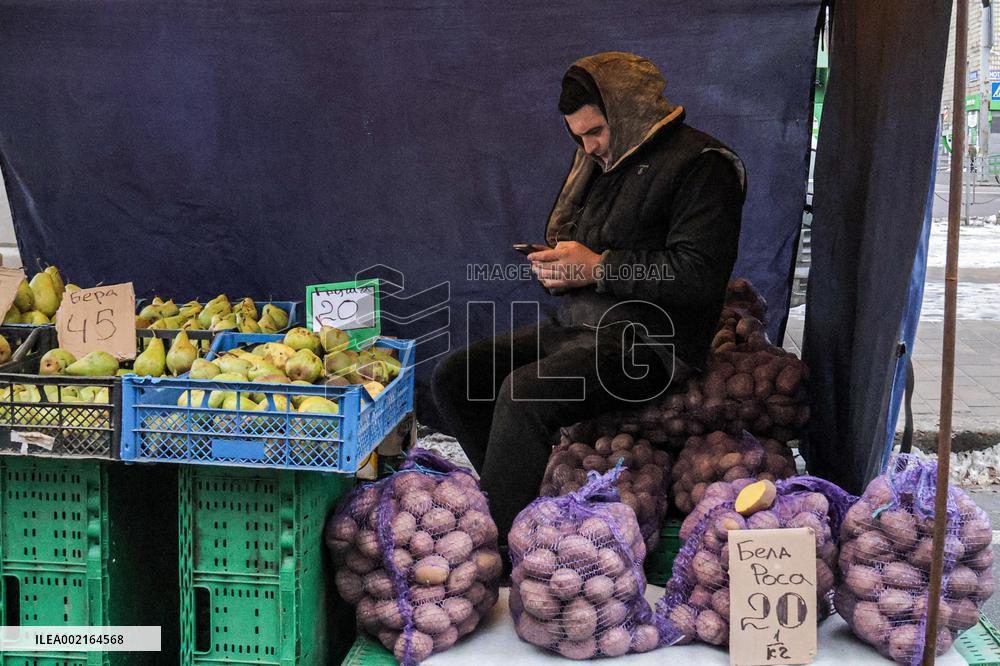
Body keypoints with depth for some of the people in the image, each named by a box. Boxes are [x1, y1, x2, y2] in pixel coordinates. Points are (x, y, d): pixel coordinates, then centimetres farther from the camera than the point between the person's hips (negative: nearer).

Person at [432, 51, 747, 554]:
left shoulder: (700, 164, -8)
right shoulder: (596, 160, 18)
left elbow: (700, 276, -18)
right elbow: (562, 239, 29)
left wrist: (598, 267, -18)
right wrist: (553, 266, 4)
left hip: (644, 339, -9)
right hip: (576, 325, 9)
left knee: (522, 392, -32)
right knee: (453, 378, -3)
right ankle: (520, 499, 0)